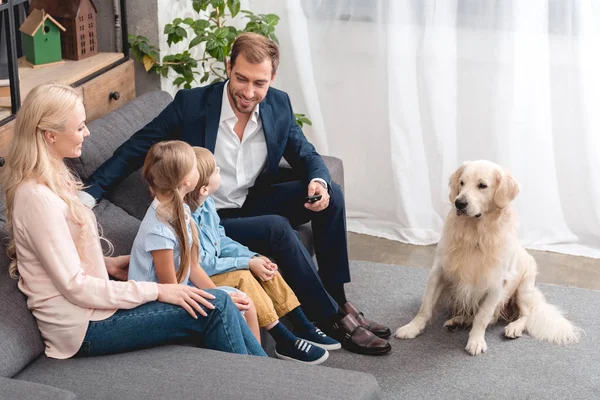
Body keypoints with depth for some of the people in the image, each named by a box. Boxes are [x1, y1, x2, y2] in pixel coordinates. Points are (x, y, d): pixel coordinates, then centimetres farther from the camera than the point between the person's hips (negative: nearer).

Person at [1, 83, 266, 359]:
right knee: (215, 307, -12)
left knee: (216, 304, 0)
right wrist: (156, 291, -19)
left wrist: (111, 263, 8)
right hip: (83, 327, -9)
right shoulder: (37, 197, -22)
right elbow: (75, 286, -22)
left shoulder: (52, 180, 8)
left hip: (91, 306, 9)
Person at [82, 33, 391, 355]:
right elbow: (133, 151, -11)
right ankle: (333, 320, -15)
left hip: (254, 204, 6)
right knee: (277, 229, -30)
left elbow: (306, 155, 8)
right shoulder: (191, 104, -16)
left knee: (331, 194, -12)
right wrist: (88, 193, -21)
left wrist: (319, 182, -17)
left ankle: (336, 299, -3)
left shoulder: (278, 105, -3)